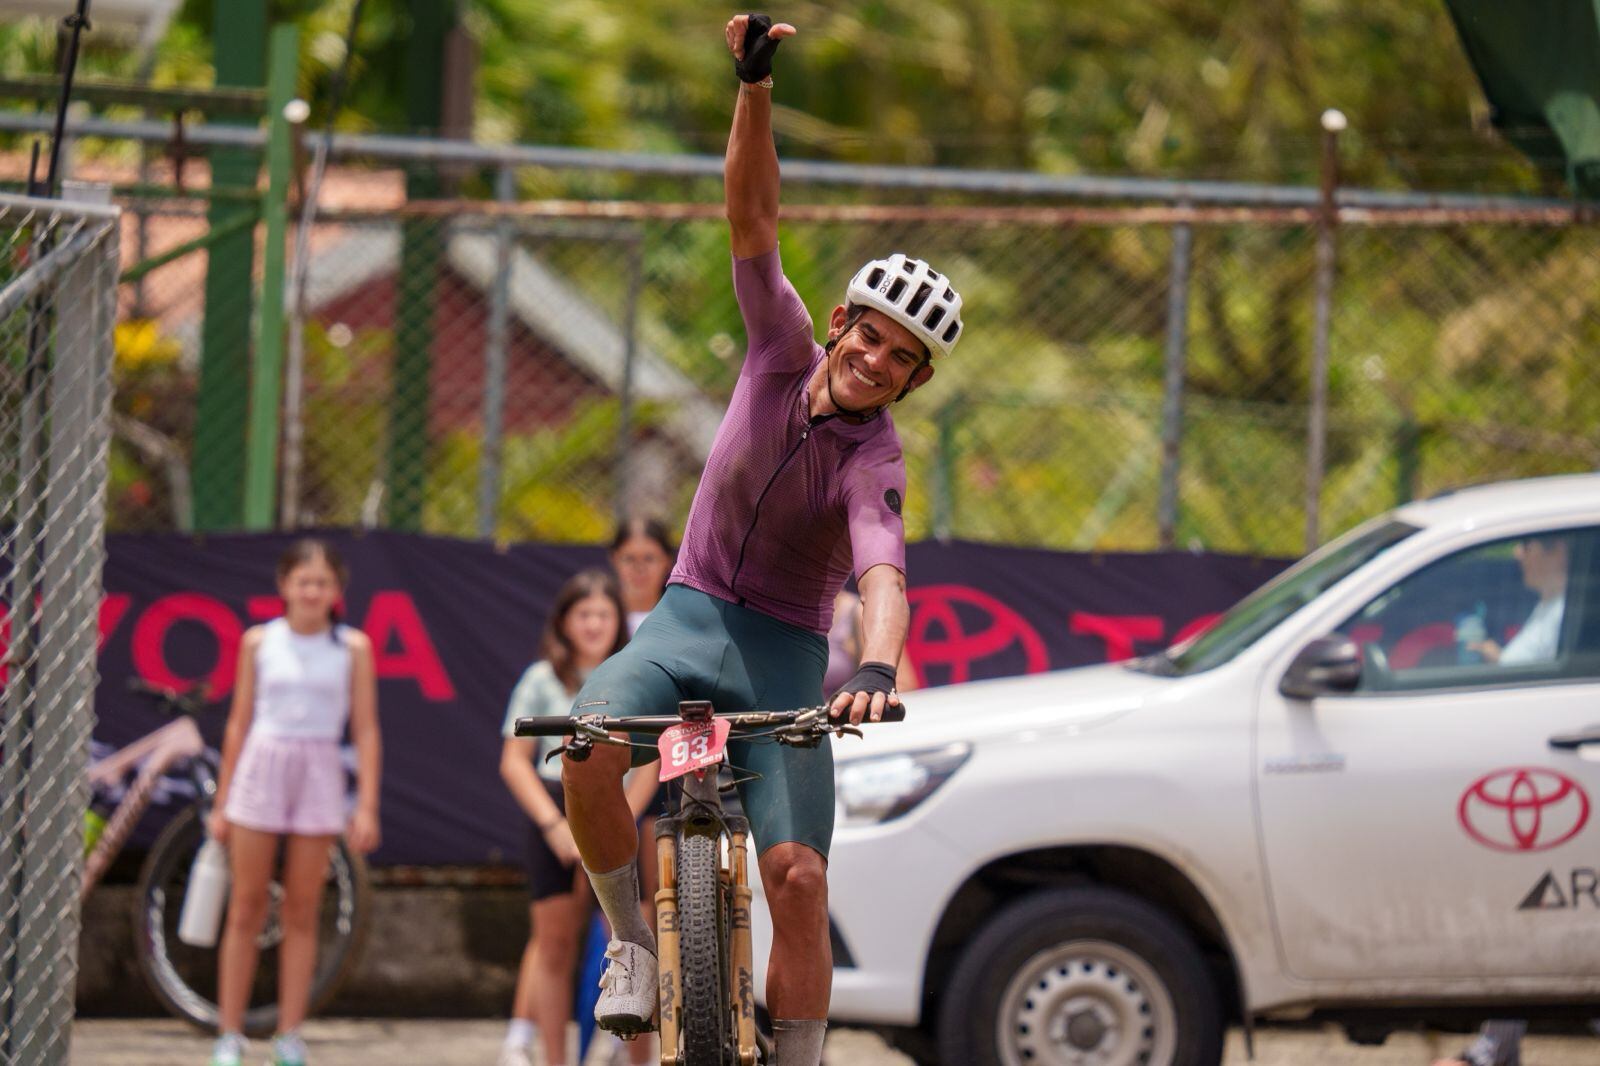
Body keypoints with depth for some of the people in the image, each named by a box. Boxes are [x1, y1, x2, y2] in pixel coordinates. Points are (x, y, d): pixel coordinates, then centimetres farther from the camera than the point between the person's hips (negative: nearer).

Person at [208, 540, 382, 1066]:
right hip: (260, 770, 0)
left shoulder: (353, 648, 2)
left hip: (319, 776, 0)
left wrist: (367, 806, -3)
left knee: (302, 914, 3)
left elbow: (366, 730, 3)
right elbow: (239, 723, 10)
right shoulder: (259, 642, 4)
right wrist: (221, 802, 9)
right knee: (246, 910, 0)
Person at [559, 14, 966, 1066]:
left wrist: (877, 669, -54)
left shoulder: (874, 462, -16)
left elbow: (883, 576, -33)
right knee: (588, 749, -28)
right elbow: (753, 218, -14)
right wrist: (757, 85, -28)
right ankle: (637, 940, -6)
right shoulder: (785, 352, -5)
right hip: (687, 620, 2)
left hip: (782, 654, -2)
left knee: (799, 874, -15)